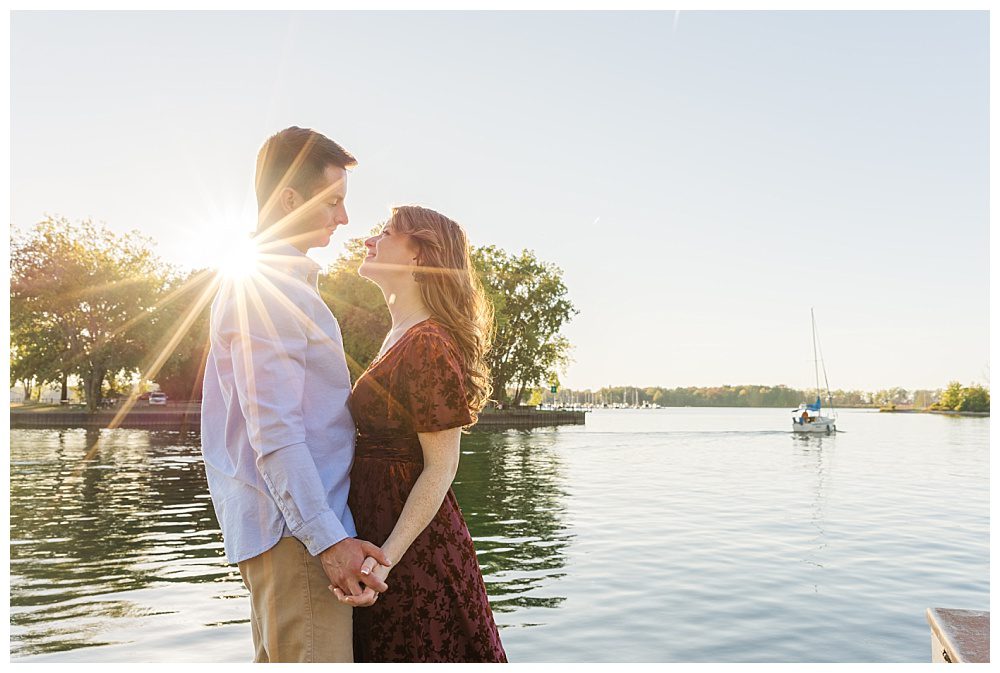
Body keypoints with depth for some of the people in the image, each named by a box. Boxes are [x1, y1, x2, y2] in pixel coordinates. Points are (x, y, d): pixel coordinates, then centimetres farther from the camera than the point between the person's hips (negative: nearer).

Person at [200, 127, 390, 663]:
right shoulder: (268, 286, -15)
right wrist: (327, 537, -23)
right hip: (294, 527, -11)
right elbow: (275, 432, -22)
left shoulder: (269, 281, 18)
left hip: (284, 523, 11)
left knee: (279, 659, 18)